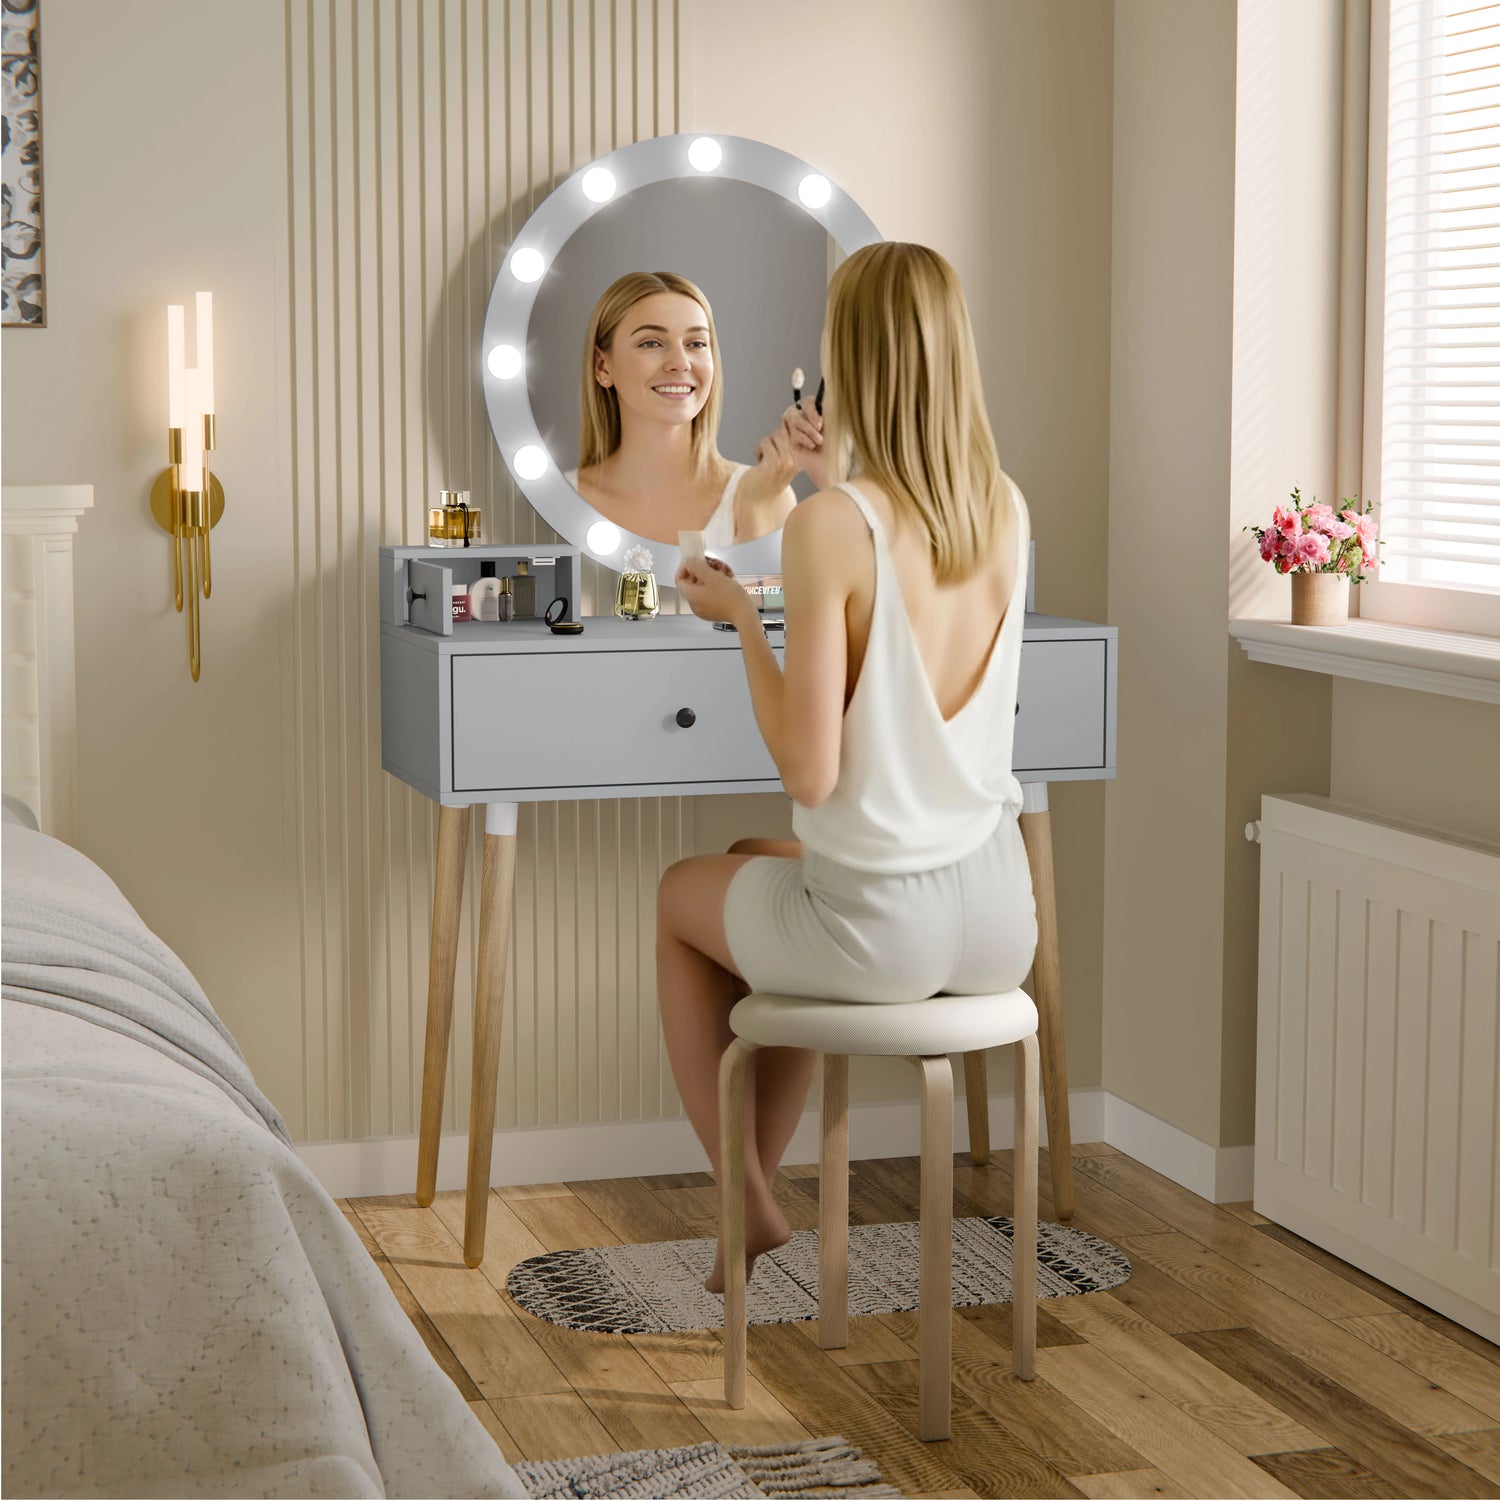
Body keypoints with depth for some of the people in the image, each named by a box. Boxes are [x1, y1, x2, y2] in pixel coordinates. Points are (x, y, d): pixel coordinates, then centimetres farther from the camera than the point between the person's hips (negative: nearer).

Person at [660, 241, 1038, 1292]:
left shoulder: (831, 528, -21)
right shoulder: (1006, 509, -1)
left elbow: (811, 771, -20)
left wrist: (740, 615, -8)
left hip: (881, 928, -6)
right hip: (998, 923, 6)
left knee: (683, 896, 28)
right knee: (769, 872, 36)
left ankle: (750, 1205, 33)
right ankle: (756, 1184, 44)